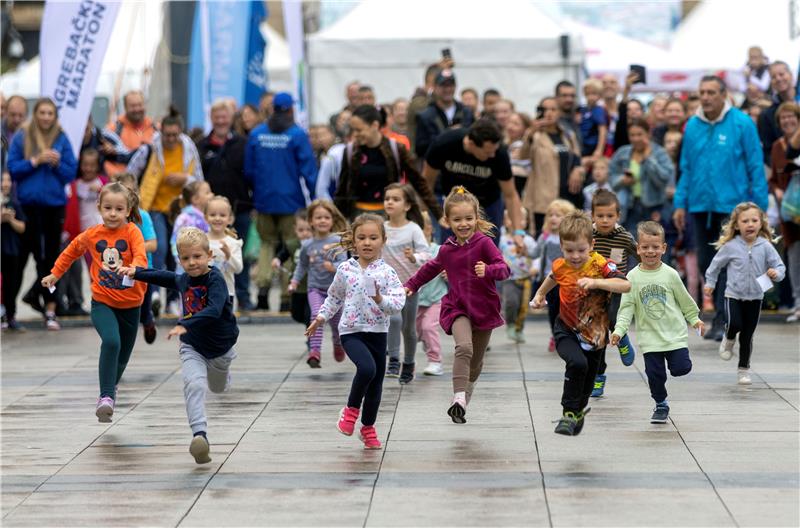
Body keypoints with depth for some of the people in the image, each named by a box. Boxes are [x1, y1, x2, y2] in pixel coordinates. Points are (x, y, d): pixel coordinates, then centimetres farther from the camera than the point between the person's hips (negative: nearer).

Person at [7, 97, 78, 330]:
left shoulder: (62, 139, 3)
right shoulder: (22, 137, -1)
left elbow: (72, 172, 5)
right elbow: (12, 168, -3)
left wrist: (57, 163, -13)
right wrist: (35, 161, -14)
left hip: (54, 203, 1)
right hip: (28, 204, -1)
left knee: (51, 256, 4)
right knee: (25, 252, -1)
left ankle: (50, 310, 9)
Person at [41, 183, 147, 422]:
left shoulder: (132, 232, -8)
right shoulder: (91, 235, 0)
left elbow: (140, 256, -25)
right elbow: (72, 250, 20)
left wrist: (133, 268, -47)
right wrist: (55, 273, 25)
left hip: (129, 305, 1)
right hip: (102, 303, -1)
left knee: (122, 354, 13)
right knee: (111, 341, -27)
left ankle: (111, 389, 42)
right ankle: (106, 397, -28)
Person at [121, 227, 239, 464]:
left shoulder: (215, 280, -23)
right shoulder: (184, 280, -2)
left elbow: (214, 310, -39)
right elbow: (167, 278, 23)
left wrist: (185, 325, -49)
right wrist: (137, 273, 25)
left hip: (219, 345, -2)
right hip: (192, 347, 2)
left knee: (218, 387, 25)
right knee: (194, 385, -24)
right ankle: (200, 435, -36)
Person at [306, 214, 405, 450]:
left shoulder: (387, 273, -4)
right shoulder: (345, 269, 1)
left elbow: (398, 302, -13)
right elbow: (334, 297, 17)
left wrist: (381, 300, -30)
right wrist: (322, 317, 12)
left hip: (377, 333, 2)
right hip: (351, 331, -2)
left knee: (376, 381, 11)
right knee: (367, 368, -27)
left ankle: (368, 427, 32)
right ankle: (351, 408, -1)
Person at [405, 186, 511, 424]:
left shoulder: (484, 243, -6)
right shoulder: (446, 250, 6)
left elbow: (504, 268, -16)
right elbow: (431, 269, 27)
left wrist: (488, 270, -36)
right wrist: (411, 285, 27)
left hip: (484, 310, -1)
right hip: (457, 308, 1)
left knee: (476, 362, 10)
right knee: (464, 347, -27)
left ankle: (462, 403, 32)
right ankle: (459, 399, -33)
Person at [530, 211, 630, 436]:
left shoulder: (600, 265, -20)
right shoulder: (560, 266, -8)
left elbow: (625, 285, -35)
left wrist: (595, 282, -44)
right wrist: (540, 294, 26)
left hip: (594, 334, 0)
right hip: (566, 331, 0)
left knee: (586, 384, 14)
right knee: (577, 363, -29)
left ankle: (578, 411, 44)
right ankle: (570, 413, -17)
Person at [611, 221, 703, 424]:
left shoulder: (670, 274, -3)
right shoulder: (633, 277, -4)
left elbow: (684, 300, 9)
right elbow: (627, 307, -4)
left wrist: (695, 320, 12)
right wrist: (619, 330, -15)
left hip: (675, 333, 0)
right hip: (649, 337, 0)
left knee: (681, 368, -8)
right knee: (654, 373, 0)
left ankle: (674, 357, 27)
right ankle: (661, 405, 22)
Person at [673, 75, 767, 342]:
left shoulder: (741, 124, -6)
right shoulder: (692, 126, 7)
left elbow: (756, 166, -4)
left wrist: (759, 206, -7)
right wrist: (680, 203, 8)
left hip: (732, 205, -5)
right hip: (700, 206, 5)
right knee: (706, 263, 10)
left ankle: (723, 319, -1)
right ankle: (723, 313, 25)